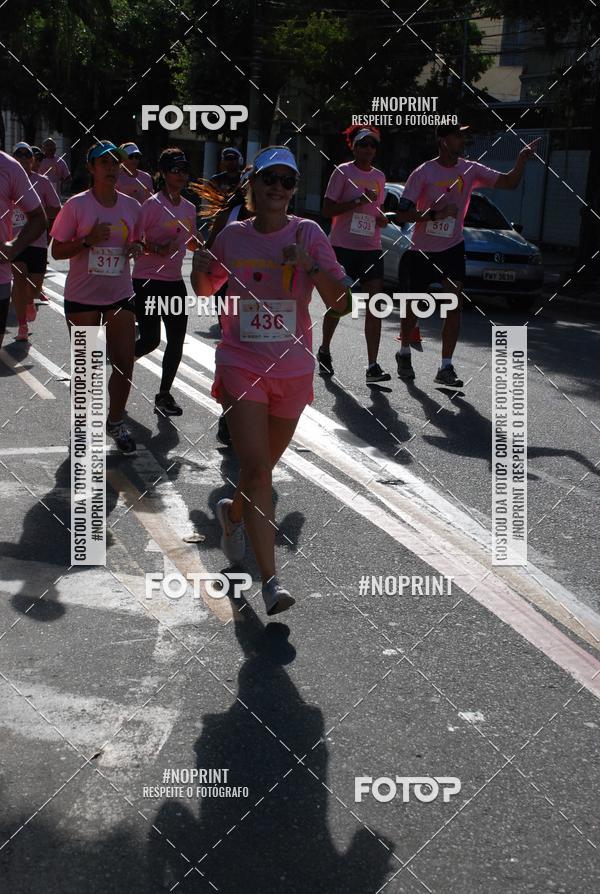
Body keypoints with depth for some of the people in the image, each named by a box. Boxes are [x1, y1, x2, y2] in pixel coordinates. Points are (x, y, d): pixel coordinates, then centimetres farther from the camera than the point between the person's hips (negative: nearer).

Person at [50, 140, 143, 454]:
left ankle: (115, 421, 20)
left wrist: (136, 247, -4)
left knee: (125, 363, 0)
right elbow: (57, 251, -5)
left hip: (120, 295, 3)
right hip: (82, 297, -3)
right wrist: (87, 240, -21)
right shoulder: (76, 205, -7)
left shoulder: (131, 206, 4)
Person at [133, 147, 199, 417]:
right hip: (147, 281, -6)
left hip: (174, 282, 6)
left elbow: (193, 243, 22)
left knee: (177, 341, 3)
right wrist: (158, 249, -26)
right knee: (150, 340, -7)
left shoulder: (189, 208, 9)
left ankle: (164, 394, 16)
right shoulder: (152, 205, -11)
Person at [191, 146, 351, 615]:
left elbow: (343, 304, -8)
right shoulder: (231, 236, 2)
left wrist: (310, 265, -23)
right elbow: (207, 289, 18)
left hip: (293, 368, 1)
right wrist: (200, 268, -4)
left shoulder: (308, 233, -3)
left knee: (263, 466, 16)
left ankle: (233, 512, 50)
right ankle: (271, 579, -13)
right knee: (256, 469, -13)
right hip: (242, 364, -1)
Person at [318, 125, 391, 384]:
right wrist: (358, 201, -18)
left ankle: (373, 366, -9)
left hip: (371, 248, 4)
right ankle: (324, 351, 29)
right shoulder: (343, 172, -3)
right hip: (343, 246, -4)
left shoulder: (379, 176, 13)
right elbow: (327, 210, -8)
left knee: (375, 306, -7)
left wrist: (382, 217, 4)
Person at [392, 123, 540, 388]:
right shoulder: (423, 173, -13)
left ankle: (446, 367, -7)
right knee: (414, 306, 8)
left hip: (452, 249, 2)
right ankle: (404, 353, 34)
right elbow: (401, 215, -16)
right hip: (422, 250, -2)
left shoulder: (470, 170, -3)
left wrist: (522, 160, -23)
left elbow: (509, 182, -4)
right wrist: (434, 213, -28)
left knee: (455, 304, -11)